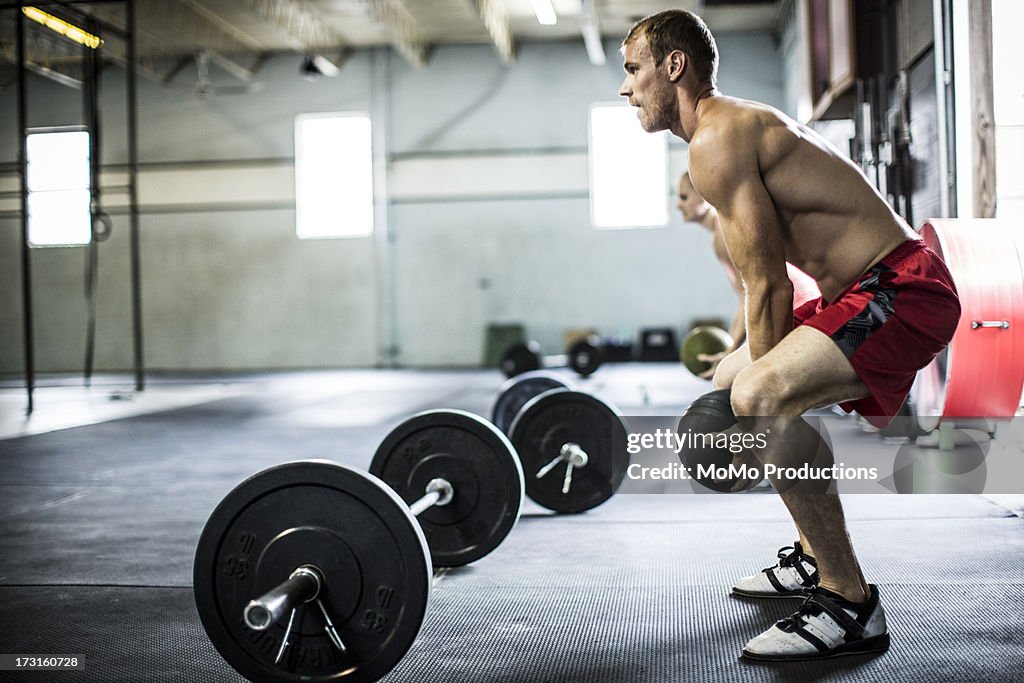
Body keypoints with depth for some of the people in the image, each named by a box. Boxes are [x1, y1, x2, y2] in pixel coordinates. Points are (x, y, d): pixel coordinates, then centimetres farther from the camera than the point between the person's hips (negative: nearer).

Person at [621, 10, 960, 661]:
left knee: (758, 400, -32)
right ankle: (815, 558, 30)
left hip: (903, 290, -11)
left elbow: (769, 283, -18)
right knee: (730, 384, 22)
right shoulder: (746, 125, 17)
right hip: (863, 290, 11)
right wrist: (751, 368, 15)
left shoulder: (717, 141, -15)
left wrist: (764, 378, -10)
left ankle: (851, 606, -18)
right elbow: (769, 277, 17)